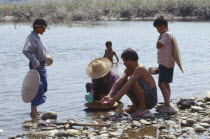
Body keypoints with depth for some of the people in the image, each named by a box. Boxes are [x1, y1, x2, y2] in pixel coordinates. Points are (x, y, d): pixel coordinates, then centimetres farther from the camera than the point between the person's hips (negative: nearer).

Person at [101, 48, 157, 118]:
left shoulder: (139, 68, -23)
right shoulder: (128, 70, 4)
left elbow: (128, 85, -31)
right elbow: (118, 82, -7)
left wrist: (114, 99, -33)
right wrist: (109, 95, -23)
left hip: (151, 98, -8)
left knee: (135, 82, -32)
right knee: (123, 82, 5)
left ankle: (143, 107, -13)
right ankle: (135, 105, 9)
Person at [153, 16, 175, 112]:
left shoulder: (166, 34, -14)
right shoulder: (166, 34, 17)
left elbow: (158, 46, -21)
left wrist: (160, 35, -13)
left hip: (166, 63, -11)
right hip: (165, 63, 11)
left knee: (161, 84, -15)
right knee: (166, 84, 13)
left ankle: (167, 105, -19)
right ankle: (167, 104, 18)